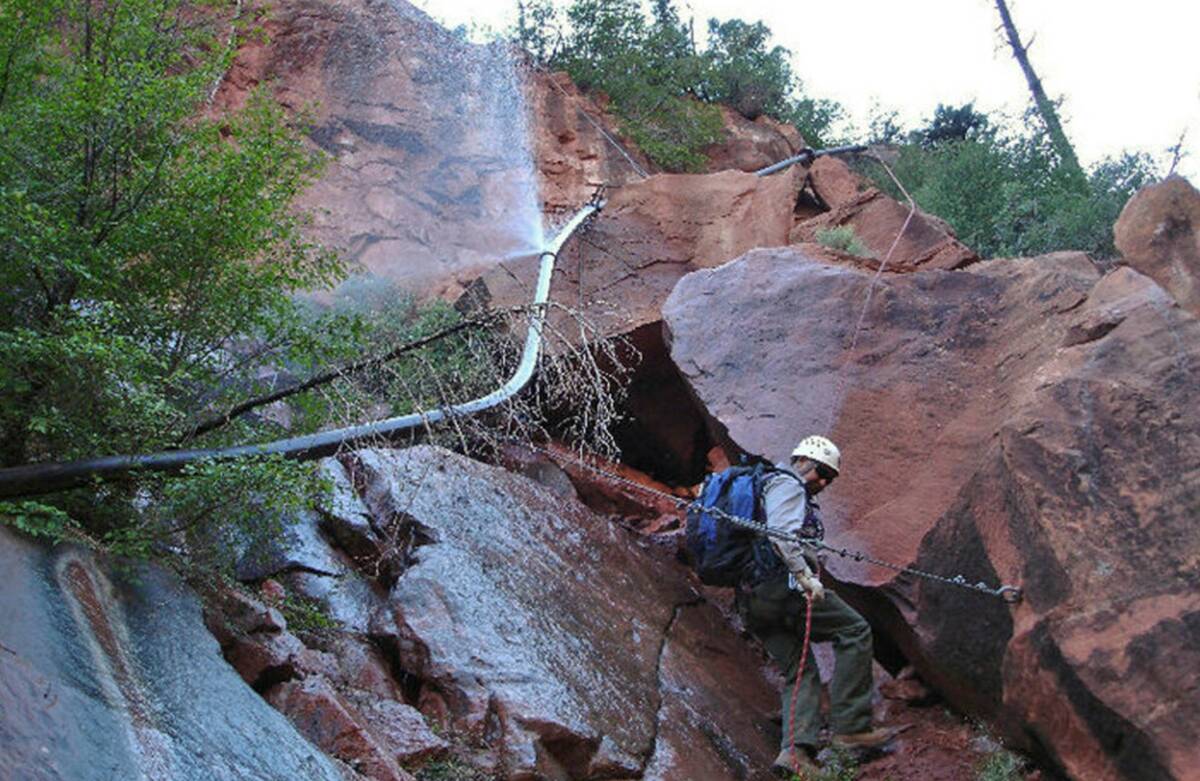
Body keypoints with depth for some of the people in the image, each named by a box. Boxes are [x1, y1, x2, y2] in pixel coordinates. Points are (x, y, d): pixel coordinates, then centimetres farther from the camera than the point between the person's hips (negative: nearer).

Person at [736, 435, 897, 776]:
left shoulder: (794, 493, 33)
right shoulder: (788, 484, 0)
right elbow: (780, 534, -17)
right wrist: (805, 576, -20)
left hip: (751, 599, 10)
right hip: (780, 584, -10)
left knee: (800, 672, 7)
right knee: (855, 631, -4)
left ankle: (796, 749, -11)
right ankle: (850, 726, -8)